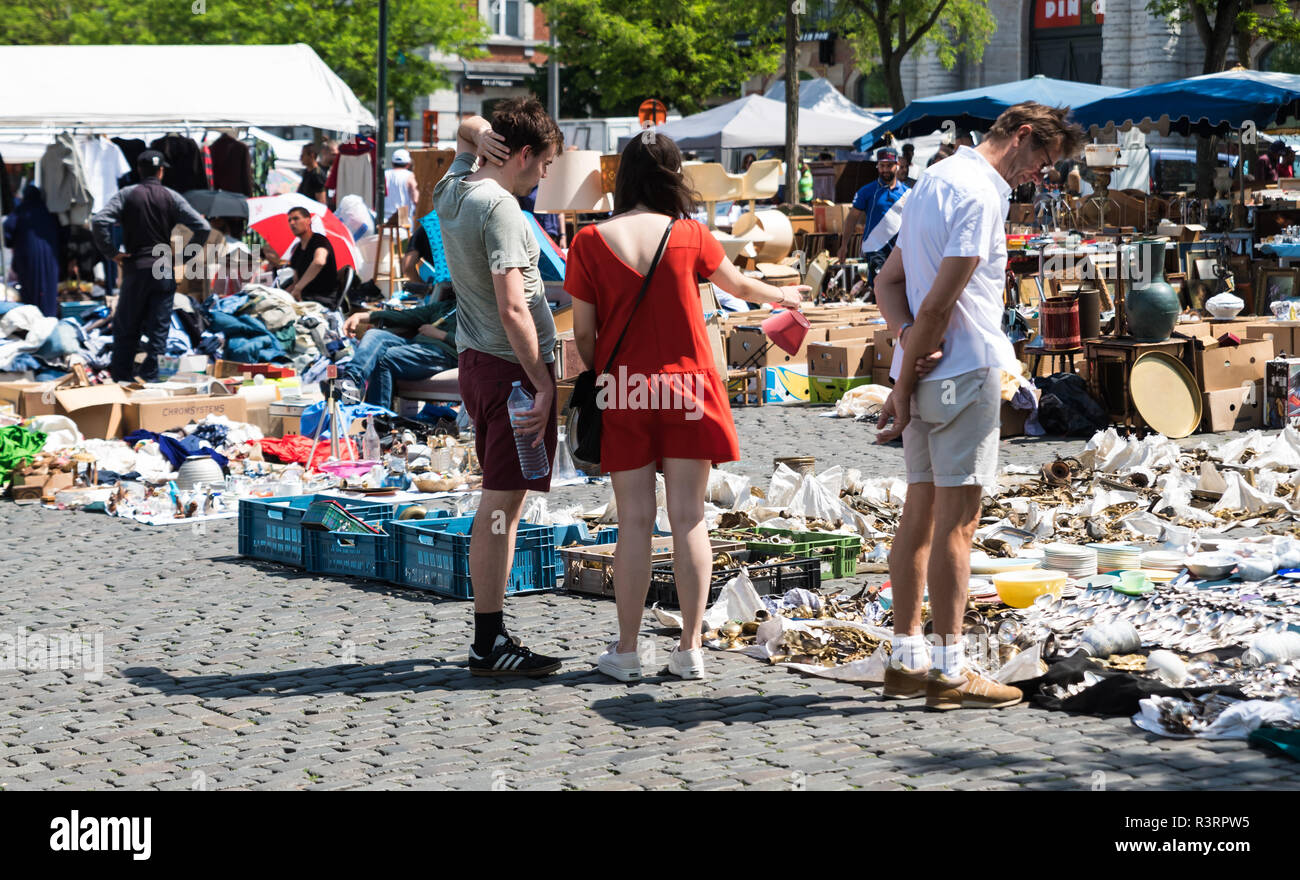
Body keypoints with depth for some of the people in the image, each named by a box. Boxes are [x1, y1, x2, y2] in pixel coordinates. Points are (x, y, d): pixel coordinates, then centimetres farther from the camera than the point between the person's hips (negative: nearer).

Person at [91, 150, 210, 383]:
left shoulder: (127, 194, -1)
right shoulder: (171, 197, 2)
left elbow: (98, 222, -14)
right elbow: (202, 228, -4)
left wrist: (111, 252, -4)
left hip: (135, 269, -1)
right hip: (165, 270, 1)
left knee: (125, 328, 9)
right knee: (158, 329, 5)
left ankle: (121, 379, 10)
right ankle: (150, 379, 3)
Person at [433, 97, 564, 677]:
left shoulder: (452, 190, 10)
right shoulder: (499, 207, -16)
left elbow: (468, 128, 31)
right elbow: (512, 309, -22)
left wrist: (480, 133, 8)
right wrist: (543, 384, -18)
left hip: (475, 361, 10)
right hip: (513, 366, -10)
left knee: (497, 500, 14)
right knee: (504, 502, -6)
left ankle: (490, 633, 18)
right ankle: (489, 643, -3)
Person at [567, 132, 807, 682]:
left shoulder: (591, 243, -5)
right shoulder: (689, 235, -2)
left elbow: (583, 332, -3)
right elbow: (738, 285, 17)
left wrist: (597, 379, 13)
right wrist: (782, 296, 37)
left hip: (623, 392, 0)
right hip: (686, 388, 0)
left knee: (634, 520, 4)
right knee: (688, 517, 4)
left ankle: (626, 652, 7)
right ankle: (690, 649, 6)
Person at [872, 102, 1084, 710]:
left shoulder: (936, 179, 18)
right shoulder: (979, 194, -14)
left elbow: (889, 281, 15)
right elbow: (941, 300, -18)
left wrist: (909, 341, -3)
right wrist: (904, 385, -13)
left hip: (925, 372, 9)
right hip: (965, 370, -9)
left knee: (920, 513, 11)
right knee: (957, 520, -6)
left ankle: (906, 660, 16)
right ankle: (948, 671, -3)